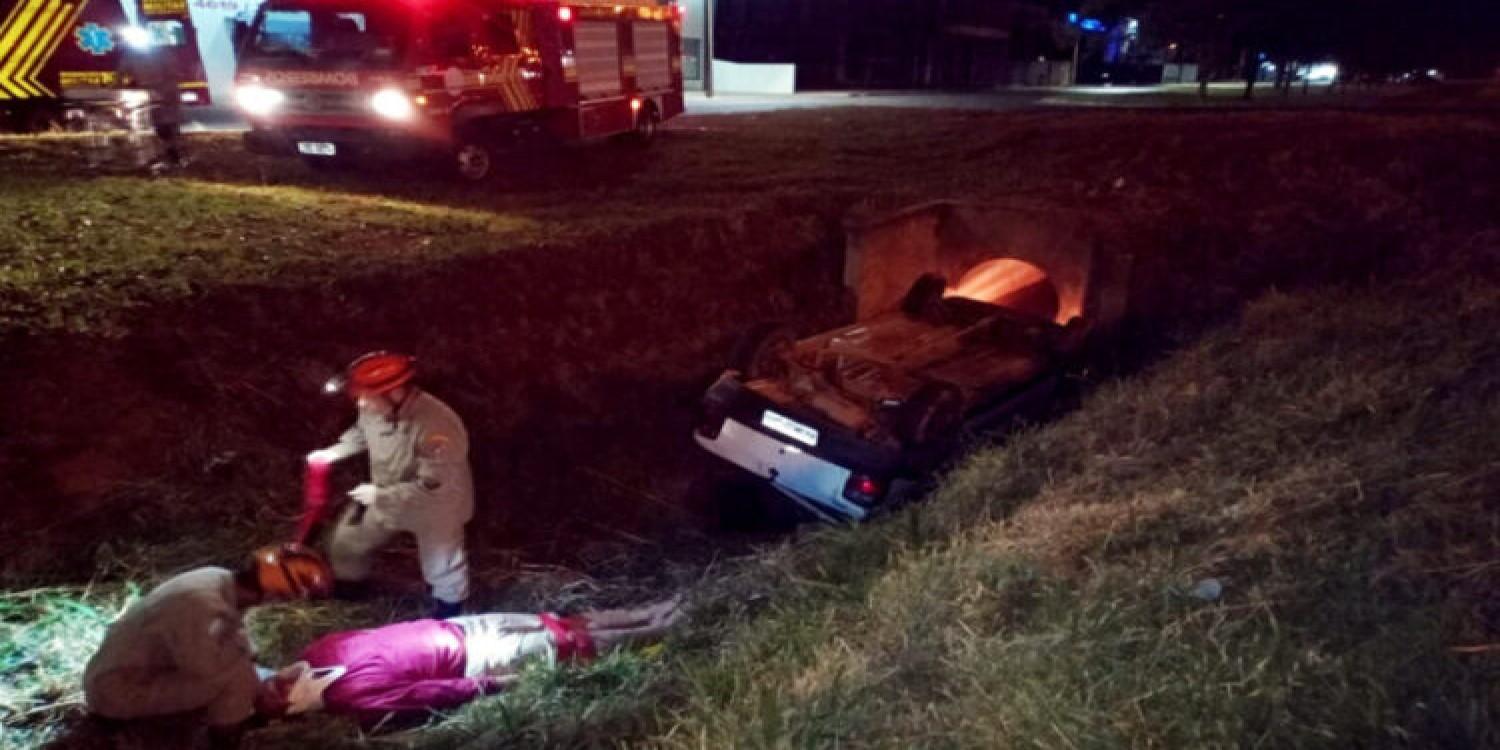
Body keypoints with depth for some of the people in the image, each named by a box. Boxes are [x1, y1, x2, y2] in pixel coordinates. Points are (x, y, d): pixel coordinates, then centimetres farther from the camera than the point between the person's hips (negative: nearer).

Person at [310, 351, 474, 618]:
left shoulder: (437, 427, -43)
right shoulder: (375, 408, -20)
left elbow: (432, 488, -38)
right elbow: (362, 432, 7)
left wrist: (379, 495, -32)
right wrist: (334, 452, -4)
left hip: (434, 508, -6)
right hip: (385, 499, 6)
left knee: (441, 565, 19)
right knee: (347, 541, 23)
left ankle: (449, 609, 51)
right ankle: (347, 586, 55)